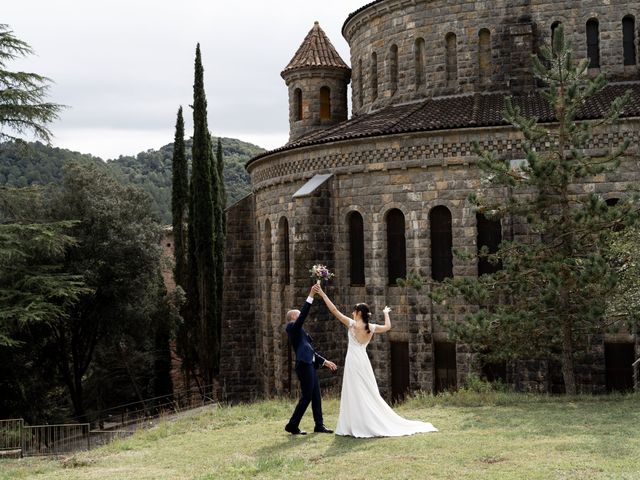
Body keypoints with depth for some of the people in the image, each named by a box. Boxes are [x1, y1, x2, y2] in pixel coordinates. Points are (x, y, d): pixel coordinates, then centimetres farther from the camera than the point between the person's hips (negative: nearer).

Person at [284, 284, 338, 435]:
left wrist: (324, 361, 22)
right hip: (304, 365, -10)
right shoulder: (292, 327, -3)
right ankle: (292, 425, -2)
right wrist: (311, 296, -23)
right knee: (306, 396, -8)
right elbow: (304, 314, -20)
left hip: (310, 365, 10)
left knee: (316, 396, 9)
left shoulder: (300, 332, 25)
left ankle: (319, 425, 13)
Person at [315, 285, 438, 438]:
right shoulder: (371, 327, 5)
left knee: (355, 394, -4)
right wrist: (386, 313, 37)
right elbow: (388, 327, 21)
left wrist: (322, 294, -5)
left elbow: (334, 310, -10)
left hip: (353, 361, -6)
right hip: (363, 361, 6)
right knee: (369, 393, 11)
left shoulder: (352, 324, -9)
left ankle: (359, 426, -6)